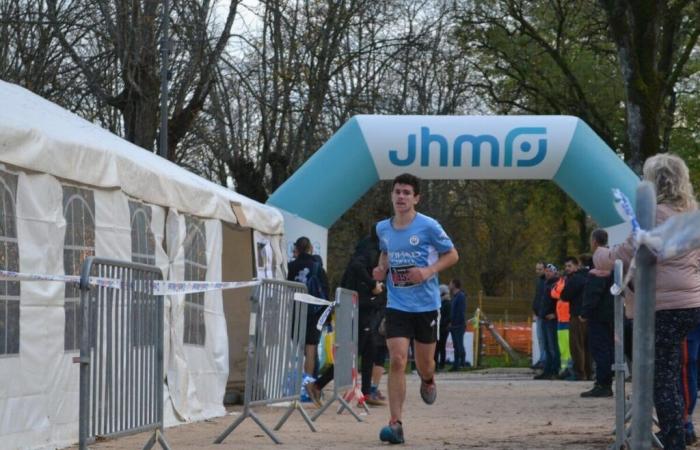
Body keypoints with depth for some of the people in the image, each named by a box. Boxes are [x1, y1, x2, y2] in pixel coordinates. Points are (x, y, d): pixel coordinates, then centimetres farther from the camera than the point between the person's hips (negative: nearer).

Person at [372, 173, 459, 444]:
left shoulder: (428, 226, -9)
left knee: (424, 364, 10)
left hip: (426, 304, -2)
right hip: (397, 305, 2)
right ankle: (395, 423, -13)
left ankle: (428, 381, 50)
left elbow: (452, 255, -2)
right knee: (397, 361, -13)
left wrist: (428, 271, -17)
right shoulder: (382, 228, 4)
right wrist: (382, 268, 3)